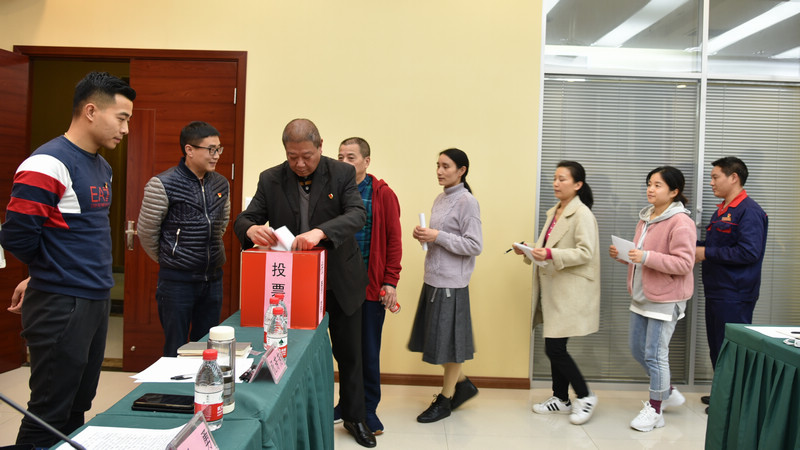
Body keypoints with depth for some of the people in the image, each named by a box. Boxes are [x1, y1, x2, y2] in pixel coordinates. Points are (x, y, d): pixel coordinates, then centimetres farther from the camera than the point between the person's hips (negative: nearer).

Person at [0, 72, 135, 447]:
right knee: (49, 418, 3)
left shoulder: (102, 166, 12)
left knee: (77, 410, 18)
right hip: (61, 307, -8)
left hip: (97, 300, 8)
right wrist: (49, 270, 1)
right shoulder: (48, 165, -16)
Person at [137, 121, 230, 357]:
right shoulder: (163, 185, -11)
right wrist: (168, 260, 8)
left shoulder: (221, 184, 6)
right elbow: (146, 233, -3)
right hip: (177, 281, -5)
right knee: (176, 351, 6)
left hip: (213, 278, 5)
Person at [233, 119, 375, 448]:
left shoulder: (342, 174, -8)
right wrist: (251, 229, -29)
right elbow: (244, 220, -3)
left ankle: (354, 417, 33)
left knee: (349, 353, 13)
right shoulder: (270, 179, -3)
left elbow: (357, 215, -22)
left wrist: (321, 231, -40)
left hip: (340, 282, -1)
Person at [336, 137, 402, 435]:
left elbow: (394, 240, -3)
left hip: (371, 286, -3)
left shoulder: (382, 194, -1)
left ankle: (368, 410, 19)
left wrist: (390, 282, -8)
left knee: (368, 351, 6)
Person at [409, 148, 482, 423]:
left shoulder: (467, 202, -11)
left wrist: (438, 236, -19)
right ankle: (463, 384, 32)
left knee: (448, 339, 3)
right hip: (433, 278, 8)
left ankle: (445, 400, 19)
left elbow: (475, 246, -15)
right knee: (434, 338, 14)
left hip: (452, 282, -8)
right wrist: (424, 235, 1)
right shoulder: (440, 199, 13)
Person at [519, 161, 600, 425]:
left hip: (570, 293, -8)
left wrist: (551, 254, -28)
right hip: (552, 291, 8)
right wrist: (529, 251, 4)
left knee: (554, 348, -8)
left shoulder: (582, 214, -11)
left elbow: (586, 252, -20)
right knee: (555, 348, 13)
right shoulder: (553, 212, 15)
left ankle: (585, 397, 10)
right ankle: (561, 399, 27)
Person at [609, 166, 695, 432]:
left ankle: (655, 410, 16)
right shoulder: (646, 218, 11)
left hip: (665, 299, -9)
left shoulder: (680, 222, -16)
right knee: (637, 349, 16)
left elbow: (684, 263, -22)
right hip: (641, 296, 9)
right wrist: (623, 255, 2)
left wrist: (646, 257, -28)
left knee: (655, 355, -1)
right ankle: (668, 393, 36)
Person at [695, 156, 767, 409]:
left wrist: (707, 253, -19)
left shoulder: (749, 212, -15)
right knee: (717, 349, 17)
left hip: (734, 296, -10)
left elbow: (749, 252, -25)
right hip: (716, 291, 10)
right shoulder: (722, 210, 15)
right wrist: (695, 246, 7)